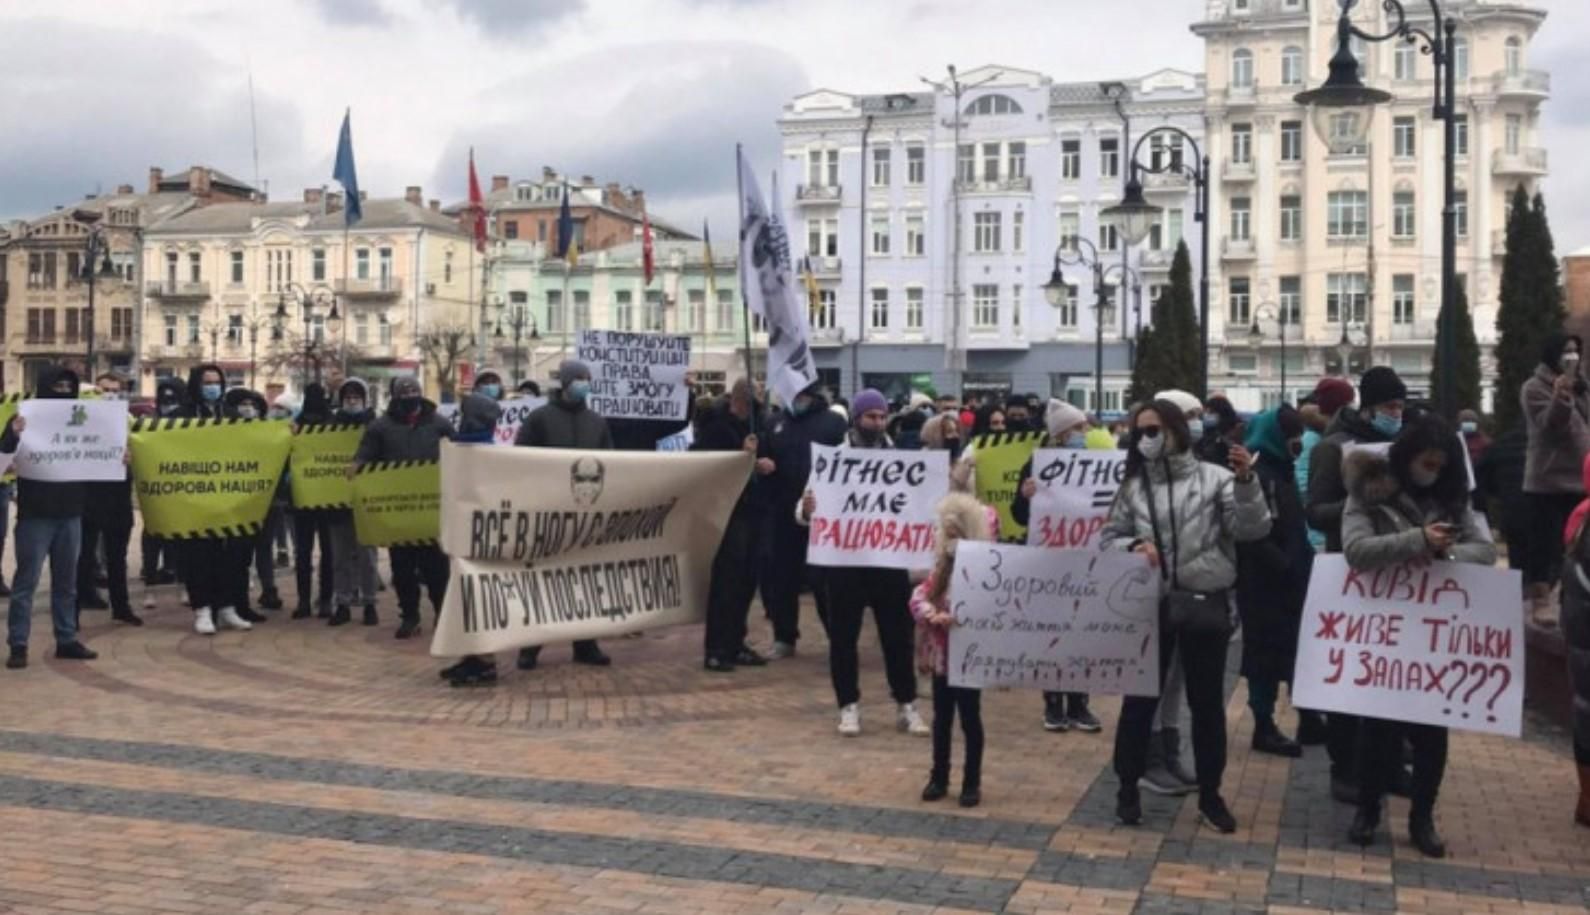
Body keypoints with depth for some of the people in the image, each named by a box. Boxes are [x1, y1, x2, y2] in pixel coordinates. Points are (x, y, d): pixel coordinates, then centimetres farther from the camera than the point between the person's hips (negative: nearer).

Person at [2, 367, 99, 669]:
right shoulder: (26, 420, -5)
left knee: (66, 582, 12)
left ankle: (67, 640, 20)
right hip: (35, 514, -4)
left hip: (70, 514, 4)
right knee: (26, 581, -1)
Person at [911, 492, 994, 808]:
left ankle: (972, 783, 16)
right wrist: (930, 614, -20)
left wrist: (954, 618, -32)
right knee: (942, 717, 14)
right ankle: (939, 777, 25)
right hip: (940, 653, 5)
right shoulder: (942, 565, 6)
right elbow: (919, 596, -1)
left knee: (970, 719, 5)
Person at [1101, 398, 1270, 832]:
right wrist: (1133, 547, -11)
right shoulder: (1133, 485, 5)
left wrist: (1246, 481, -23)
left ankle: (1210, 793, 24)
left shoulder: (1214, 478, -3)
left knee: (1207, 701, 10)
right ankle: (1128, 786, 23)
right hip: (1150, 605, 2)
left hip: (1207, 604, -1)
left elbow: (1252, 529, -10)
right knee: (1140, 697, 9)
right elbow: (1108, 538, 9)